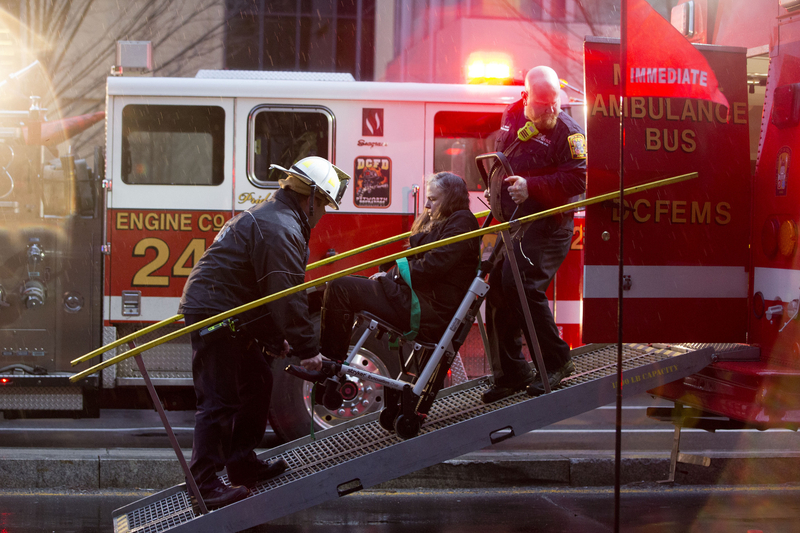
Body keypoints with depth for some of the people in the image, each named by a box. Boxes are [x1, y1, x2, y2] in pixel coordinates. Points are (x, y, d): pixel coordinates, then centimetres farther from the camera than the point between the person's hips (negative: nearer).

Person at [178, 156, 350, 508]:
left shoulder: (271, 216, 19)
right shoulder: (280, 229, -18)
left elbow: (269, 292, 23)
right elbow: (288, 297, -22)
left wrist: (275, 338, 20)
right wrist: (307, 349, -17)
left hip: (227, 316, 11)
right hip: (213, 314, -11)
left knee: (257, 382, 16)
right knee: (219, 399, -10)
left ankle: (243, 464, 24)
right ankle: (204, 483, -8)